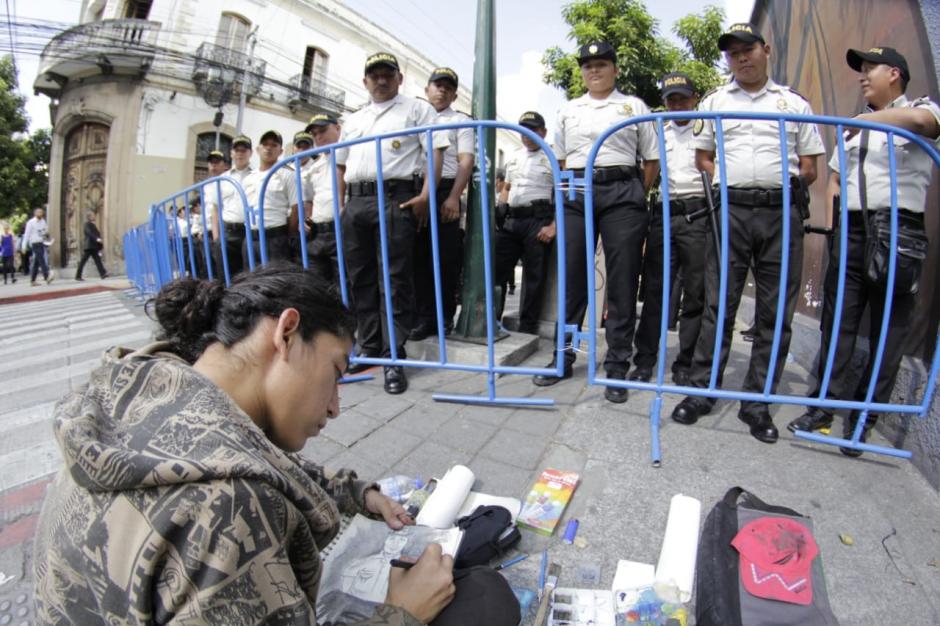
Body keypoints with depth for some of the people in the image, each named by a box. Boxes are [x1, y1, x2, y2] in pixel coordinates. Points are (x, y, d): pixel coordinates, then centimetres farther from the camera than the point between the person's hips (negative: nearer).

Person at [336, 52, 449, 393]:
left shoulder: (417, 108, 11)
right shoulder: (353, 120, 27)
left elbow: (436, 151, -1)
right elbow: (341, 164, 27)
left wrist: (425, 195, -14)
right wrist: (340, 203, 14)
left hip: (396, 197, -6)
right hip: (356, 201, 6)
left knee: (397, 279, -9)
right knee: (361, 279, 7)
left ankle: (394, 358, -6)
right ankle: (369, 348, 17)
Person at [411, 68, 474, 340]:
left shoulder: (461, 120, 11)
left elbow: (466, 161, -2)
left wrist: (453, 197, -16)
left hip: (444, 191, -3)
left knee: (444, 258, -3)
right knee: (419, 257, 1)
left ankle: (445, 317, 8)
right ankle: (424, 317, 7)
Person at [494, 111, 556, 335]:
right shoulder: (513, 157, 20)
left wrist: (553, 226, -17)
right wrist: (498, 212, 10)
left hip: (538, 221, -6)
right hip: (511, 220, 6)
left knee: (534, 278, 0)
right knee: (495, 269, 3)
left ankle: (527, 330, 7)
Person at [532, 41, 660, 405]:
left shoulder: (634, 106, 13)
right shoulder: (568, 111, 19)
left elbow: (652, 160, 11)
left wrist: (636, 196, 3)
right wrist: (564, 194, 9)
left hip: (622, 192, -2)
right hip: (576, 194, 2)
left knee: (622, 282, -4)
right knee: (571, 278, 0)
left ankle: (617, 367, 4)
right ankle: (563, 357, 11)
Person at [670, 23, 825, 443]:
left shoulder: (795, 104, 17)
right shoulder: (715, 101, 18)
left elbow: (809, 169, 14)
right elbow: (702, 160, 13)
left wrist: (782, 180, -2)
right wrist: (731, 180, -1)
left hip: (782, 212, 1)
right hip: (731, 211, -1)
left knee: (775, 312, 0)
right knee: (718, 306, -4)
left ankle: (757, 403, 9)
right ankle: (701, 391, 6)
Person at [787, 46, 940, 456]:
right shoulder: (854, 127, 23)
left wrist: (867, 119, -7)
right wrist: (833, 221, 9)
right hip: (852, 230, 5)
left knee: (888, 330, 0)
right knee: (837, 322, 2)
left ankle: (863, 419, 7)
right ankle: (824, 405, 9)